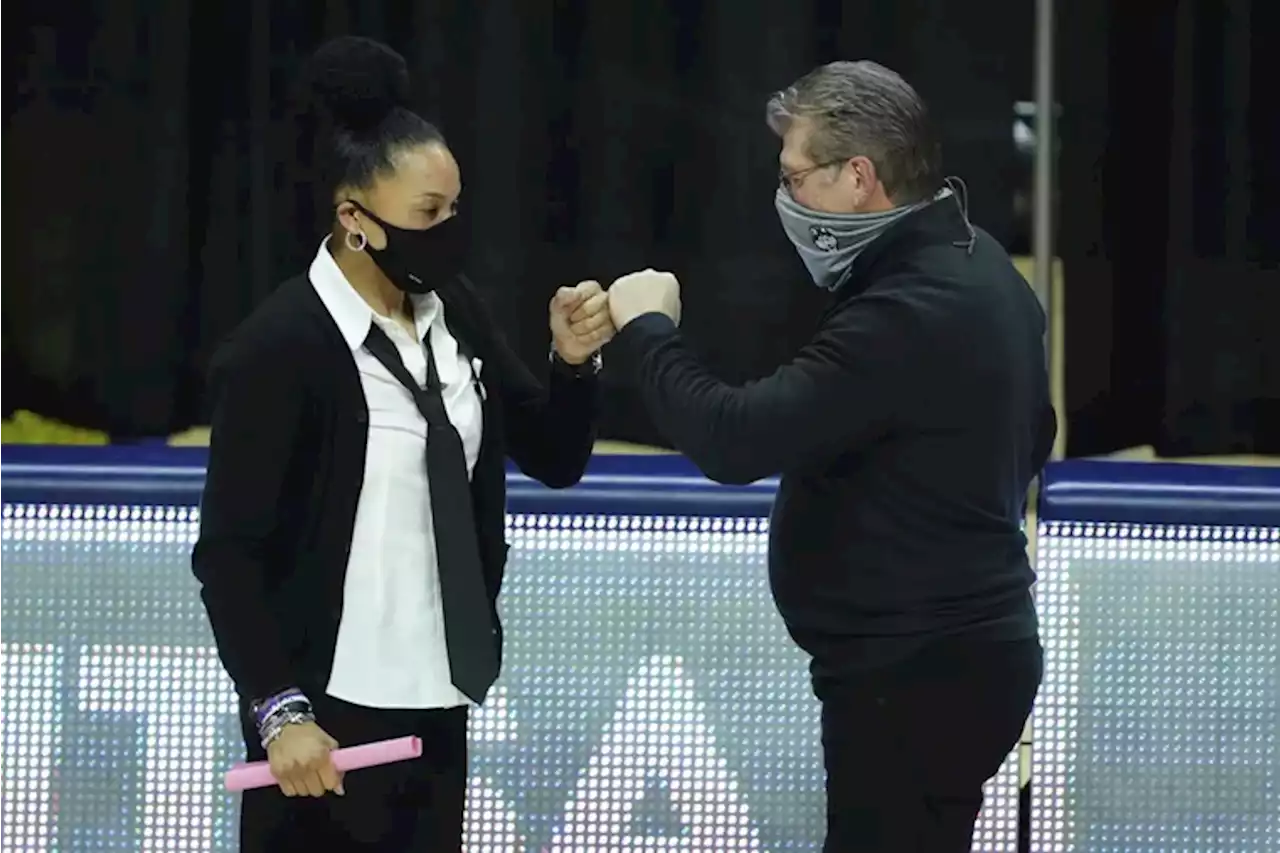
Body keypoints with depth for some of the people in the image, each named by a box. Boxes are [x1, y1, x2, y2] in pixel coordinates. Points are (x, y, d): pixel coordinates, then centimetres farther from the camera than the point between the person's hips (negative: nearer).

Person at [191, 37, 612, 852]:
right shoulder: (280, 347, -15)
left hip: (433, 700, 6)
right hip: (330, 712, -6)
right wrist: (278, 711, -19)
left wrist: (575, 359, -9)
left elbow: (555, 458, 9)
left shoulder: (453, 311, 3)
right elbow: (229, 552, -14)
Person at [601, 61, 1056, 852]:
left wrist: (646, 332, -11)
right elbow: (1029, 437, 25)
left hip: (916, 675, -11)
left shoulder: (909, 313, -23)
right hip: (952, 650, 11)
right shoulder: (973, 267, 11)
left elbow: (737, 440, -25)